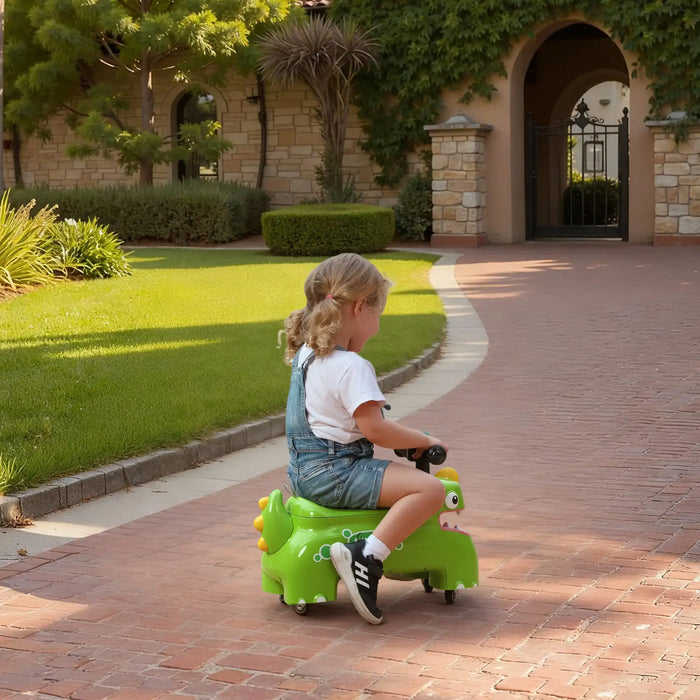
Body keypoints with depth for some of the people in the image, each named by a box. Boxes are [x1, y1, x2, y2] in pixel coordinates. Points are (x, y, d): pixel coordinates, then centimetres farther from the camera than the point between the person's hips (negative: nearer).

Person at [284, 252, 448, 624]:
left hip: (303, 472, 10)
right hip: (333, 473, -10)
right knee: (429, 488, -21)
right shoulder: (351, 367, -18)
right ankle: (366, 557, -26)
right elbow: (374, 429, -21)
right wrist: (423, 440, -8)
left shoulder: (304, 354, 13)